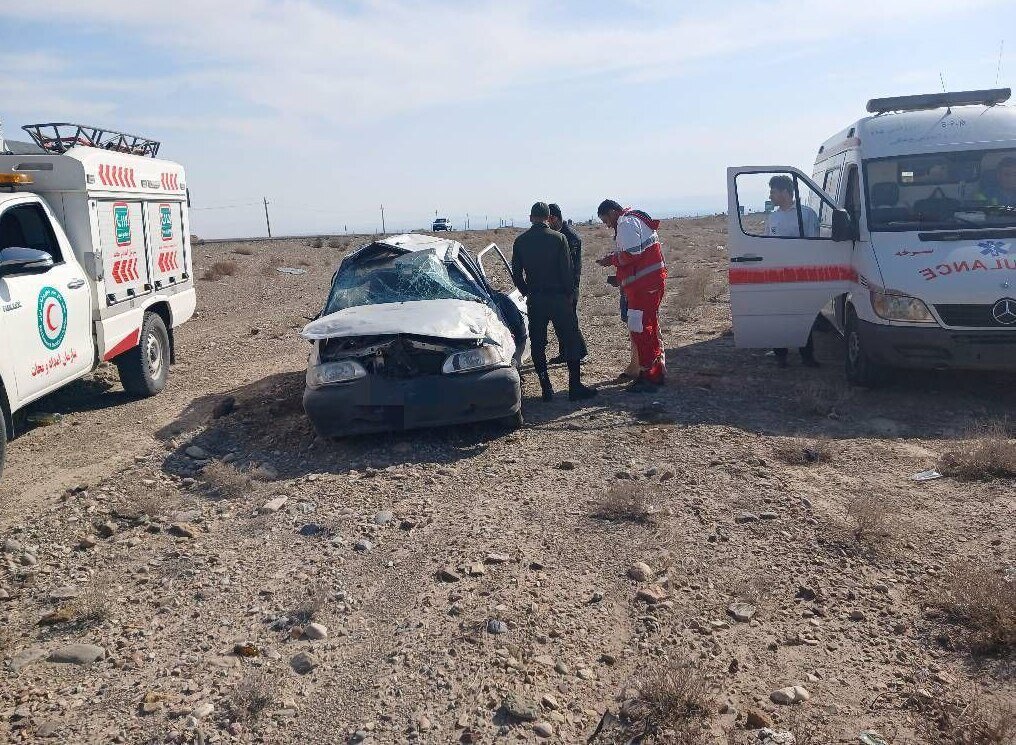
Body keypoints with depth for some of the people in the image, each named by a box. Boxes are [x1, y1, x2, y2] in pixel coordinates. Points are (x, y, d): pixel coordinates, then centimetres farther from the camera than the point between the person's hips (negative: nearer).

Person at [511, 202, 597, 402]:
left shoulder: (520, 241, 3)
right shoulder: (558, 238, -6)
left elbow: (516, 273, 5)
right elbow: (567, 270, -7)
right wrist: (569, 293, 5)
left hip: (534, 300, 3)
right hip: (558, 297, -2)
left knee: (537, 344, 8)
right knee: (571, 341, 5)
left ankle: (546, 389, 8)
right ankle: (575, 387, 3)